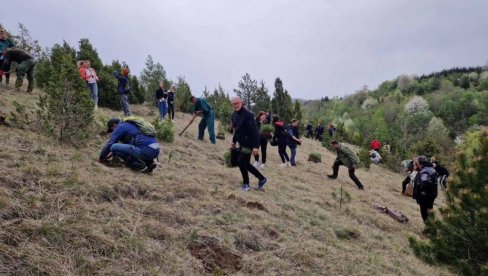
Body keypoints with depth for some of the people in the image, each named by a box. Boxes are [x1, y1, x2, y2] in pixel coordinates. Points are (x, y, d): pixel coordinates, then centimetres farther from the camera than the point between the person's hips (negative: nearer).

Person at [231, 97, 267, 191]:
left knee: (241, 161, -8)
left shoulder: (247, 114, -19)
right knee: (245, 163, 11)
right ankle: (262, 179, 25)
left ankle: (246, 184, 9)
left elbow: (255, 131, -22)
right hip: (242, 143, 9)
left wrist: (256, 146, -26)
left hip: (249, 143, -9)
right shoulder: (234, 115, 8)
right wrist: (234, 141, 25)